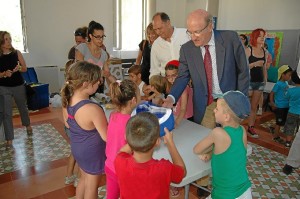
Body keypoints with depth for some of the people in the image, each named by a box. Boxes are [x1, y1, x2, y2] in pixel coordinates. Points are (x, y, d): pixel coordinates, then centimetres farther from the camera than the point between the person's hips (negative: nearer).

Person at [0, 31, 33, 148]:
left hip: (19, 86, 2)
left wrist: (19, 68, -21)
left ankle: (28, 125, 47)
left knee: (22, 107, 20)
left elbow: (25, 69, -1)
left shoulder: (17, 53, -4)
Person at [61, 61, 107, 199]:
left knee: (84, 179, 30)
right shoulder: (93, 109, -36)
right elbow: (107, 137, -25)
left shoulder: (69, 100, -11)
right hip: (92, 153, -7)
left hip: (77, 148, 7)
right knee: (92, 186, 18)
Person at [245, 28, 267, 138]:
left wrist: (265, 80, 15)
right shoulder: (248, 50, -7)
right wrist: (255, 64, -23)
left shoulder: (264, 51, 10)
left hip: (260, 82, 6)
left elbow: (264, 67, 17)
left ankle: (251, 127, 20)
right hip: (249, 81, -6)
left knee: (254, 106, 11)